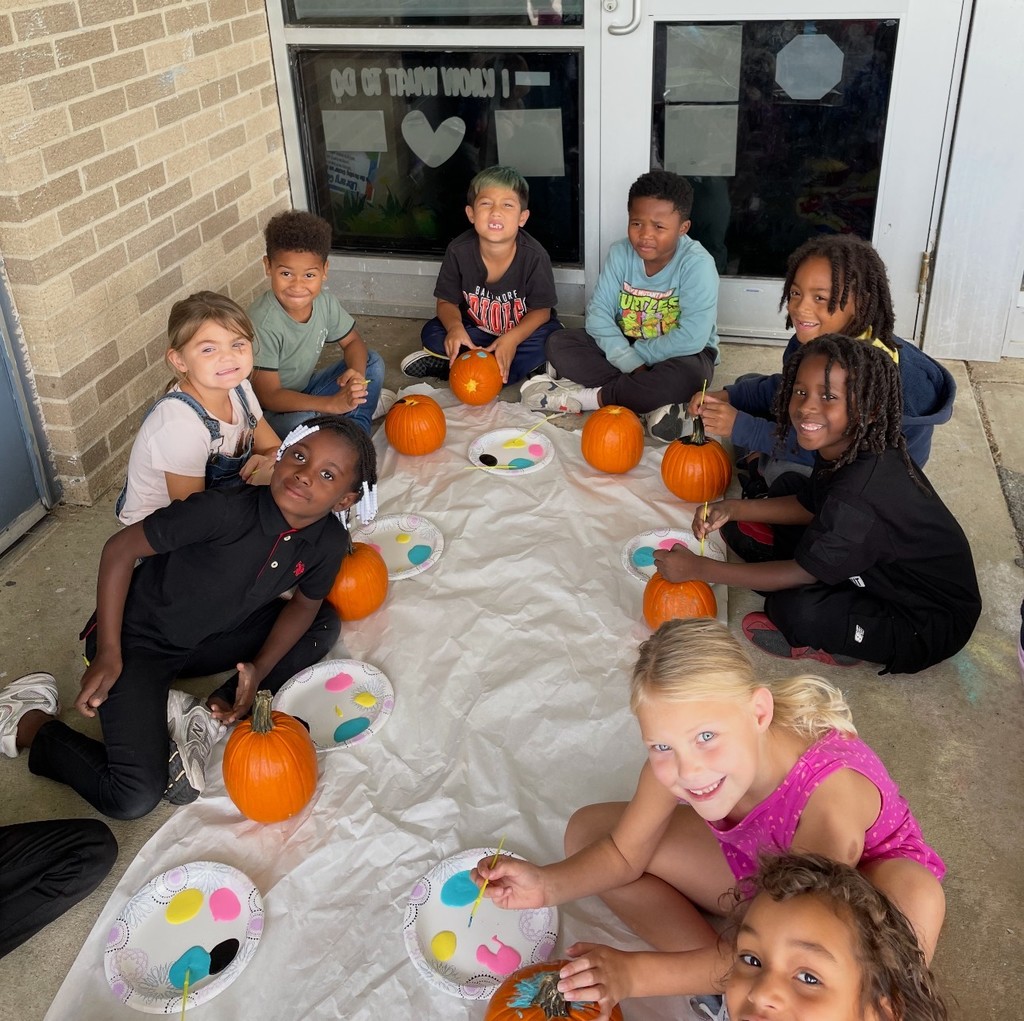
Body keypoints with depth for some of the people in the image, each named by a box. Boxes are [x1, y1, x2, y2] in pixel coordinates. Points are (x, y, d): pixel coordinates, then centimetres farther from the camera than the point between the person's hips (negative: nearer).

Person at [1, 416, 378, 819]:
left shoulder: (329, 543, -16)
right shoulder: (225, 510, -32)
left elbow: (305, 603, 4)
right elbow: (120, 549, -20)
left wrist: (259, 671, -12)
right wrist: (108, 656, -18)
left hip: (208, 637, 6)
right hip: (138, 639, -6)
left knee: (323, 626, -2)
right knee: (134, 798, -17)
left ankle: (218, 710, -6)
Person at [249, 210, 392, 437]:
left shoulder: (325, 301, -11)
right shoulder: (263, 323, -31)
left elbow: (352, 342, 5)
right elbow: (268, 396, -31)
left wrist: (357, 373, -20)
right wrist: (333, 404, -39)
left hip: (305, 389, 7)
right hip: (271, 411, -7)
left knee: (373, 363, 1)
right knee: (302, 421, -38)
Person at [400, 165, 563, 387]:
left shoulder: (534, 255, -24)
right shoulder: (458, 251, -19)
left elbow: (541, 310, -16)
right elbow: (447, 302, -8)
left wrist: (511, 339, -33)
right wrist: (455, 327, -32)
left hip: (523, 330, -1)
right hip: (475, 329, 2)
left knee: (552, 338, -32)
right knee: (432, 333, -20)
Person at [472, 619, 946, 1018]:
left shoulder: (827, 795, -42)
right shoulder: (673, 760, -26)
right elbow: (623, 853, -9)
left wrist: (637, 972, -39)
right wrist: (547, 884, -30)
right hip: (756, 866, 5)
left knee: (914, 900, -42)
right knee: (587, 829, -6)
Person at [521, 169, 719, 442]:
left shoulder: (697, 264, -23)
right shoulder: (620, 254, -10)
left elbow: (691, 339, -29)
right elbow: (599, 314, -14)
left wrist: (639, 355, -20)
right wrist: (631, 364, -27)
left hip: (677, 356, -5)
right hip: (624, 346, 5)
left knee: (686, 375, -40)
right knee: (558, 343, -14)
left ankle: (589, 396, -22)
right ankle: (652, 400, -24)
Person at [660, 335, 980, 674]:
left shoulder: (859, 497, -35)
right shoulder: (844, 447, -10)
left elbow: (800, 574, -24)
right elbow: (809, 506, 10)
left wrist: (698, 568, -20)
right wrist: (733, 509, -5)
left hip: (931, 624, -8)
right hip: (882, 574, 9)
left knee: (796, 609, -33)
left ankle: (831, 647, 0)